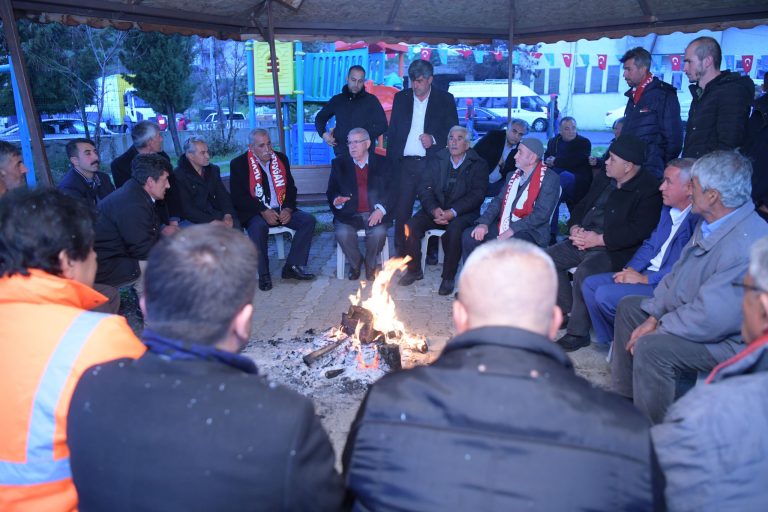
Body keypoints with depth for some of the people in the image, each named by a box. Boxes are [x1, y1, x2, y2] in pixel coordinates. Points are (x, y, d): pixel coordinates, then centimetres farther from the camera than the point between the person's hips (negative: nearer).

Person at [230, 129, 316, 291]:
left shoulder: (281, 159, 11)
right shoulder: (239, 164, -2)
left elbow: (291, 187, 11)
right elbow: (238, 197, -8)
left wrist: (288, 209, -9)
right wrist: (263, 211, -19)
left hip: (282, 211, 4)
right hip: (255, 213, -4)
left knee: (308, 220, -18)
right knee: (258, 227, -36)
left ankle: (292, 266, -15)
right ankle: (264, 275, -23)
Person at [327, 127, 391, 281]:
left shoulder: (382, 162, 6)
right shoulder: (339, 163, 10)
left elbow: (390, 189, 1)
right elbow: (331, 191, 8)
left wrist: (380, 209, -16)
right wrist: (336, 200, -16)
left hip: (375, 213, -1)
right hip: (349, 214, 1)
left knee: (379, 232, -30)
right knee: (342, 233, -28)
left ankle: (370, 265, 1)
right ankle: (355, 263, 3)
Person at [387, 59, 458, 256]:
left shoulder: (445, 99, 6)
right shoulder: (401, 97, 12)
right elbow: (392, 131, 12)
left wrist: (434, 139, -12)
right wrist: (390, 160, 5)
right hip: (405, 164, 2)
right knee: (401, 210, -1)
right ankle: (400, 252, 8)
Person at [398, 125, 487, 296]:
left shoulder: (478, 165, 4)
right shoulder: (437, 161, 13)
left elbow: (477, 194, -8)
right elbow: (424, 188, 5)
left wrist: (453, 212, -21)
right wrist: (434, 209, -15)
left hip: (462, 213, -3)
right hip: (435, 210, 3)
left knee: (454, 229, -35)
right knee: (412, 225, -23)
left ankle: (448, 277, -19)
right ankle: (414, 270, -4)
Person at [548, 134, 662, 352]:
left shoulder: (648, 190, -11)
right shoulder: (603, 179, 15)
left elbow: (637, 231, -21)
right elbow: (582, 206, 22)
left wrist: (598, 239, -21)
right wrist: (574, 227, 0)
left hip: (613, 250, -9)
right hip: (584, 241, 9)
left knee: (583, 273, -32)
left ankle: (578, 333, -15)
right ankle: (567, 310, 11)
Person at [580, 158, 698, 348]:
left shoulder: (698, 220, -19)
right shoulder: (668, 209, 13)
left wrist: (644, 279, -18)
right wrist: (630, 269, 1)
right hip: (645, 273, 10)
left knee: (605, 295, -22)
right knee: (590, 284, 1)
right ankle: (611, 339, 9)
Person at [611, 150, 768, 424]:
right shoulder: (710, 224, 1)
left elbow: (711, 318, -33)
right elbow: (677, 275, 9)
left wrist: (657, 329, -20)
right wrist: (653, 316, -1)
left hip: (729, 341, -11)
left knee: (651, 347, -31)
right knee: (628, 307, 15)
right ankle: (624, 398, 23)